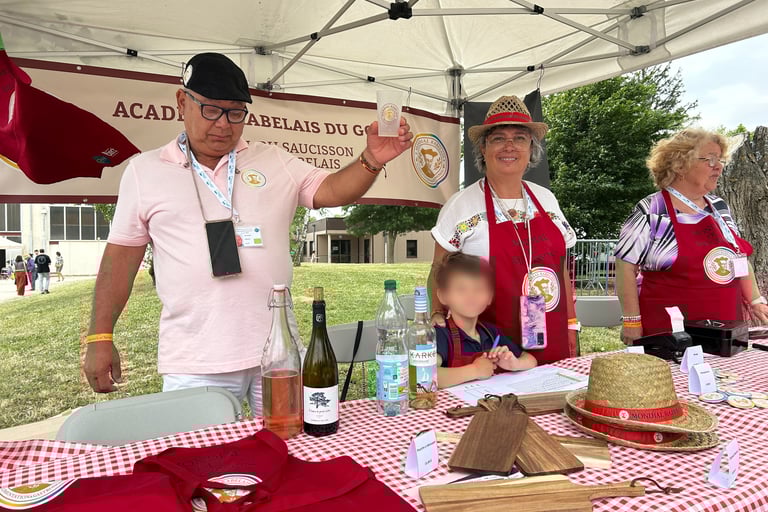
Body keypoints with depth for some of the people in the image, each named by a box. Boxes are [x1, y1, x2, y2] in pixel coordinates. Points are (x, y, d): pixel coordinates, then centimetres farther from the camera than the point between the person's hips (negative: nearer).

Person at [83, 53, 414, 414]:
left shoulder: (274, 161, 7)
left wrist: (372, 159, -18)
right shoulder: (144, 170, 5)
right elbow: (121, 256, 7)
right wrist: (100, 338, 5)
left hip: (278, 353, 2)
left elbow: (332, 191, 0)